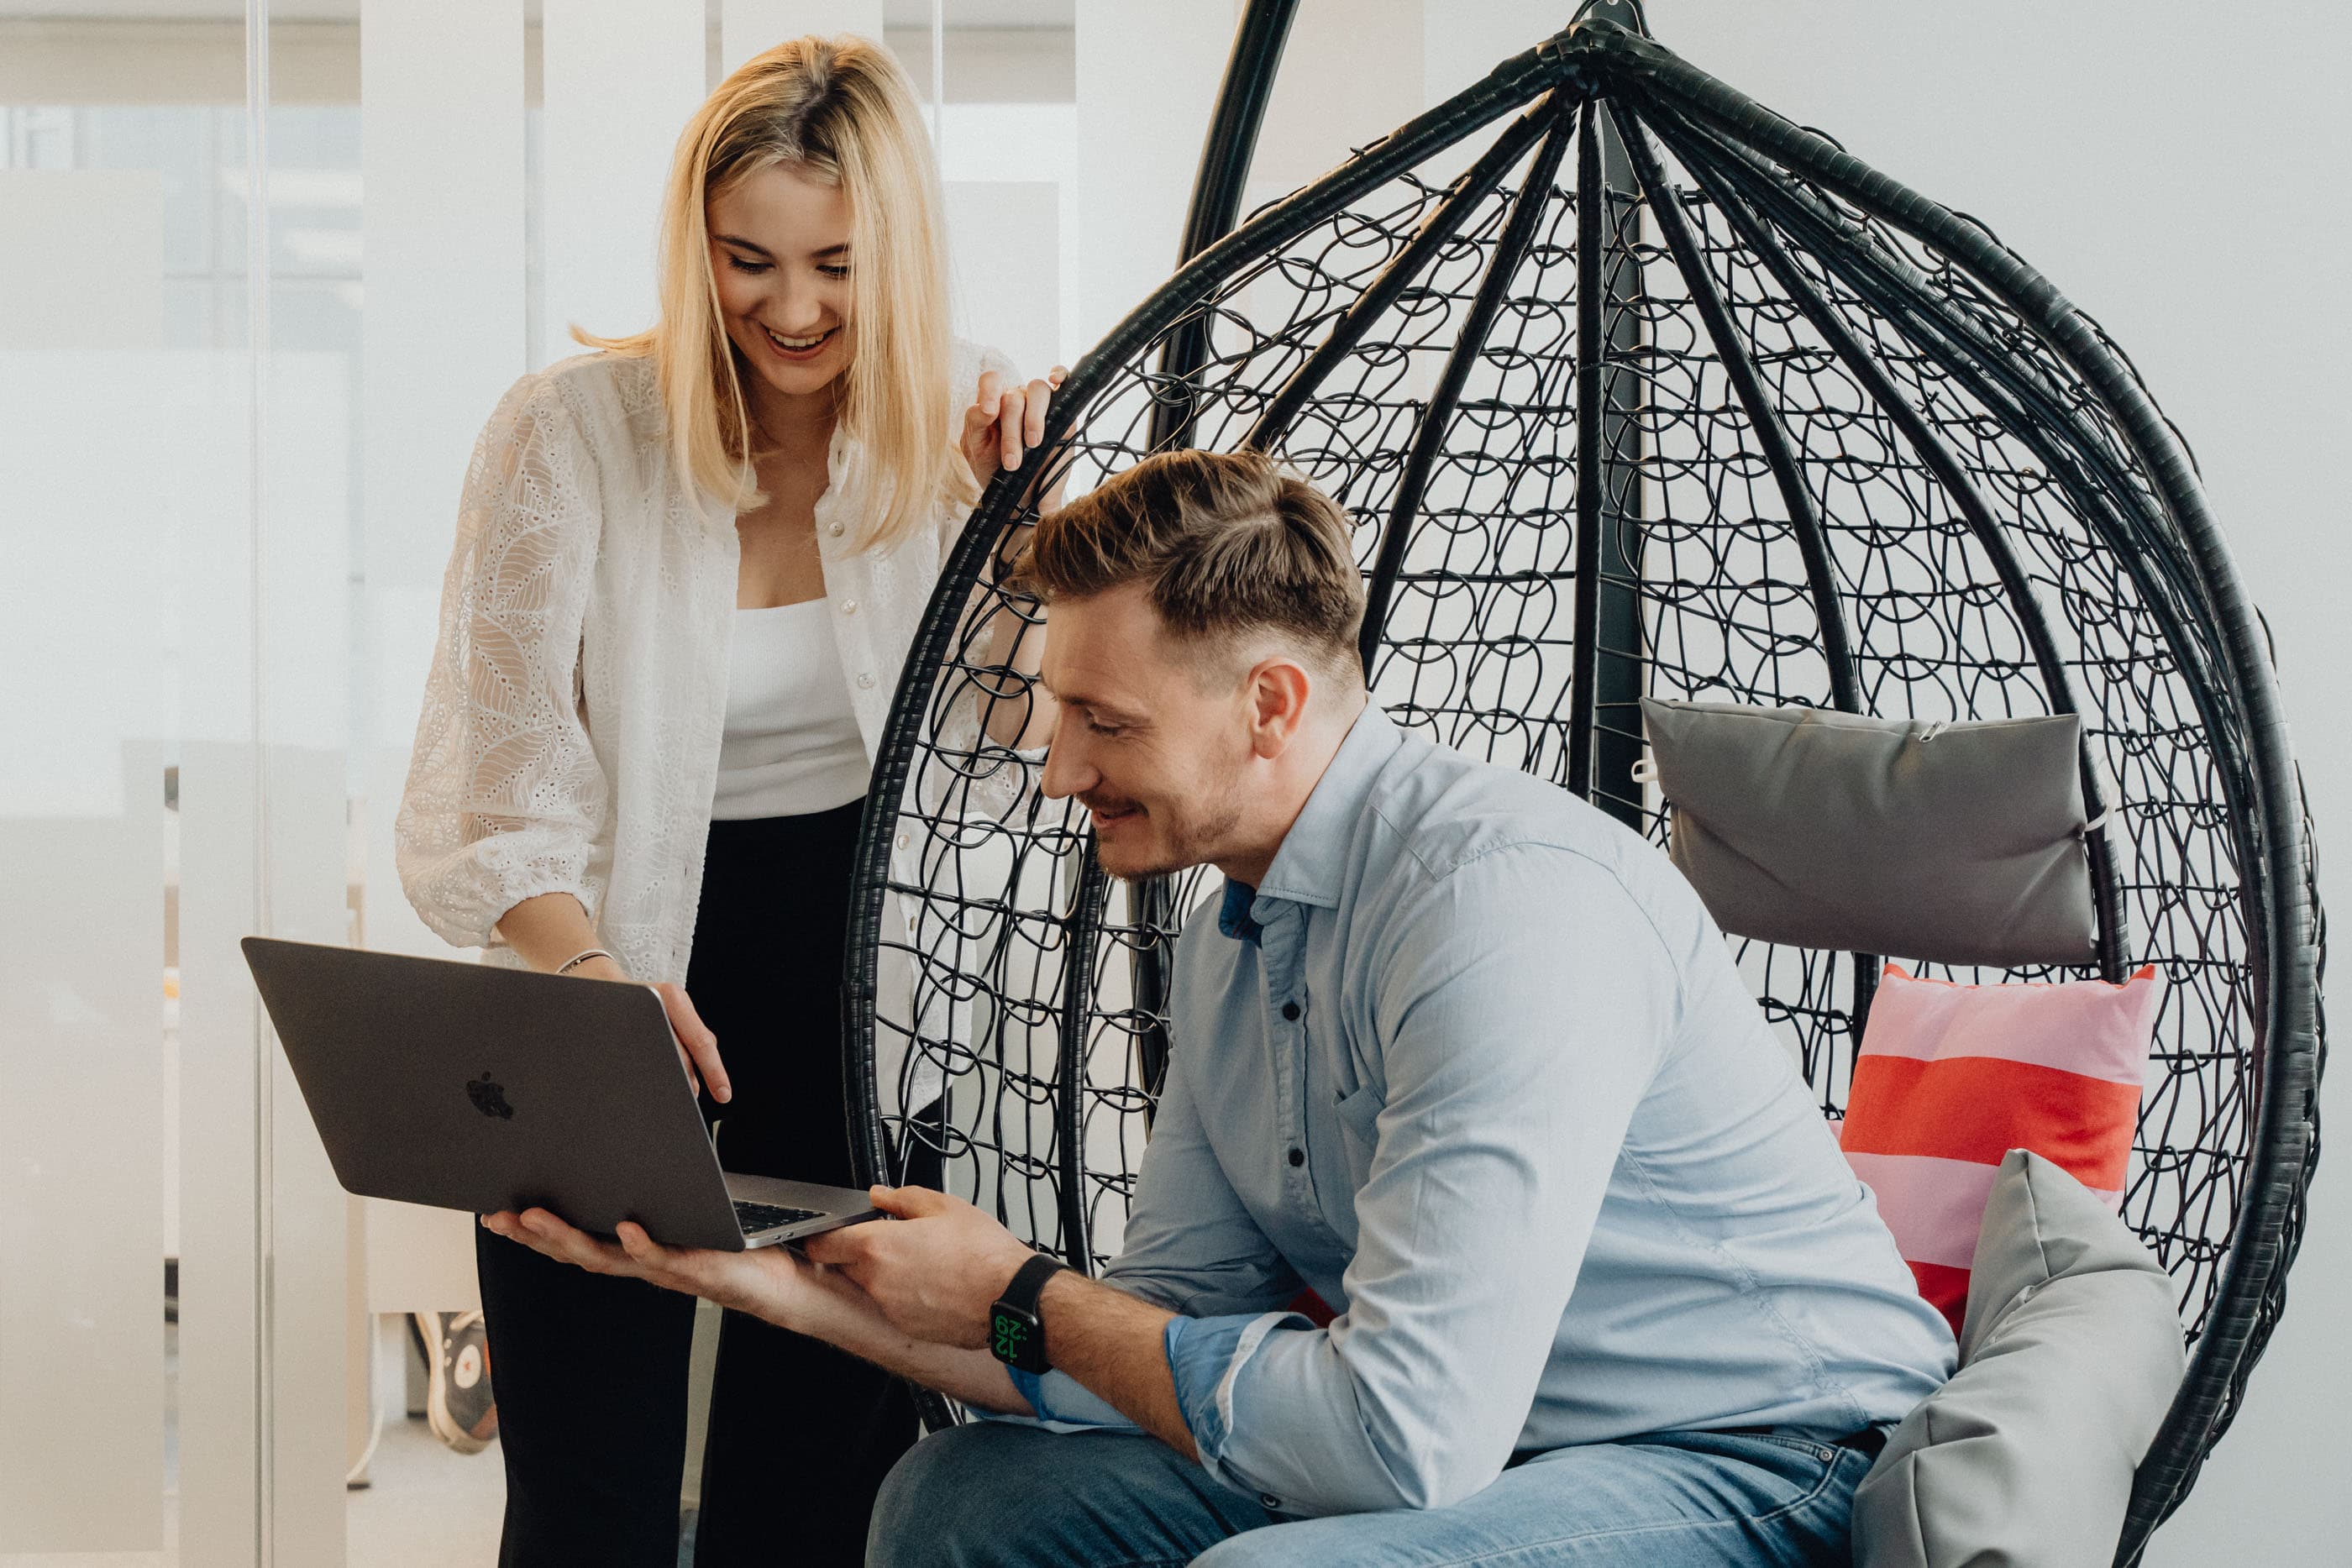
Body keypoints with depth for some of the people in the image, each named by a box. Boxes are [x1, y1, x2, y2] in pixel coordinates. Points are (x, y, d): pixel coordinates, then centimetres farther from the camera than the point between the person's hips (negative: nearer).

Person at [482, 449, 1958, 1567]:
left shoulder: (1506, 900, -25)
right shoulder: (1235, 936, 7)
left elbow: (1407, 1431, -31)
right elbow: (1163, 1341, 10)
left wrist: (1020, 1298, -16)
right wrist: (778, 1281, 0)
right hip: (1477, 1440, 9)